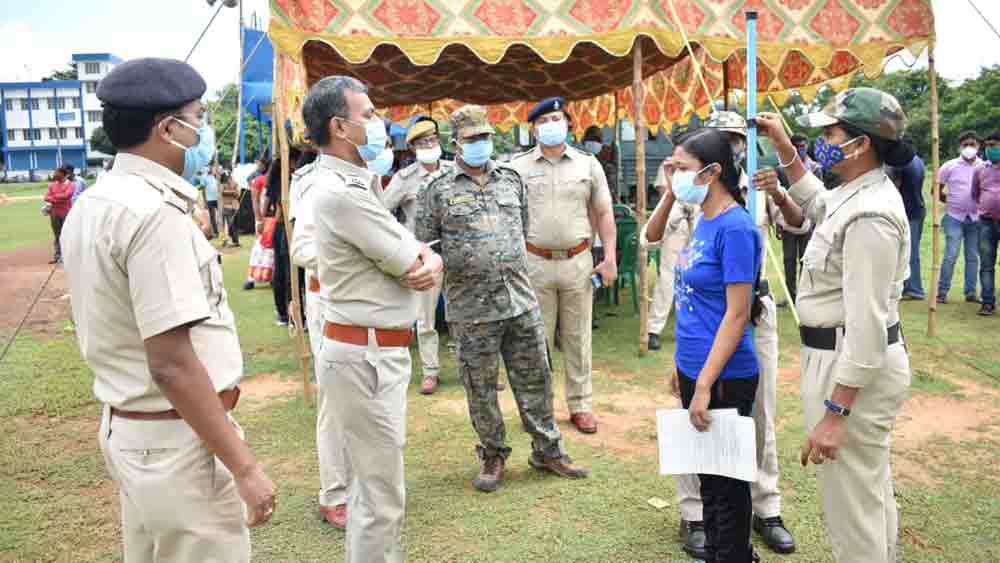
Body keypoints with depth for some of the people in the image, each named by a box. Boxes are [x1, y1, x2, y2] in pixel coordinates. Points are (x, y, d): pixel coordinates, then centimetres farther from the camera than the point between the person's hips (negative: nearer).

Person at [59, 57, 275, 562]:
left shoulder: (93, 205, 8)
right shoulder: (154, 212, -22)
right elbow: (172, 364, -26)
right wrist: (244, 467, -21)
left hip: (127, 428, 10)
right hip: (177, 440, -9)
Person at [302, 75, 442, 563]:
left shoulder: (355, 183, 12)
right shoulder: (342, 192, -20)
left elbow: (410, 253, 12)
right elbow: (411, 267, -17)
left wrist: (430, 259, -10)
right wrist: (423, 260, 5)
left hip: (374, 351, 10)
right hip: (366, 357, -10)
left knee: (373, 485, 21)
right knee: (382, 497, 1)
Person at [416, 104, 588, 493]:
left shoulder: (511, 179, 10)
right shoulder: (437, 188, -3)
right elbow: (424, 245, 1)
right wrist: (453, 265, -4)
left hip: (521, 301, 4)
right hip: (471, 308, -3)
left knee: (535, 379, 11)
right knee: (480, 387, 8)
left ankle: (547, 450, 27)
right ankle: (493, 456, 26)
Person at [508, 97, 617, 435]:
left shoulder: (588, 164, 7)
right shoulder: (518, 166, 4)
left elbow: (604, 214, 8)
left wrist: (610, 258, 0)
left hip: (578, 262, 1)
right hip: (534, 263, -1)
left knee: (577, 338, 8)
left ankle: (581, 406, 19)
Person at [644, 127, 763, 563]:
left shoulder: (735, 227, -18)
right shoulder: (704, 220, 8)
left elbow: (737, 315, -20)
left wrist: (705, 385, -20)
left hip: (723, 378, -8)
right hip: (695, 370, 8)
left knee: (726, 483, 7)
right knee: (708, 478, 20)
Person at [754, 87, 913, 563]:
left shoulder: (869, 215, -24)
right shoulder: (857, 194, 7)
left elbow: (867, 323, -28)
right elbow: (816, 204, 33)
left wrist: (835, 411, -27)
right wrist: (784, 147, 26)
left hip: (852, 367, -11)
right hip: (852, 358, 11)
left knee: (852, 507, 2)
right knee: (872, 491, 25)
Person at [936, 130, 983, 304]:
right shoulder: (950, 166, 0)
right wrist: (950, 201, 0)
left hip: (976, 218, 2)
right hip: (954, 217, -2)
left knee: (973, 257, 8)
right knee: (951, 256, -6)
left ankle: (971, 292, 16)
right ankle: (942, 292, 1)